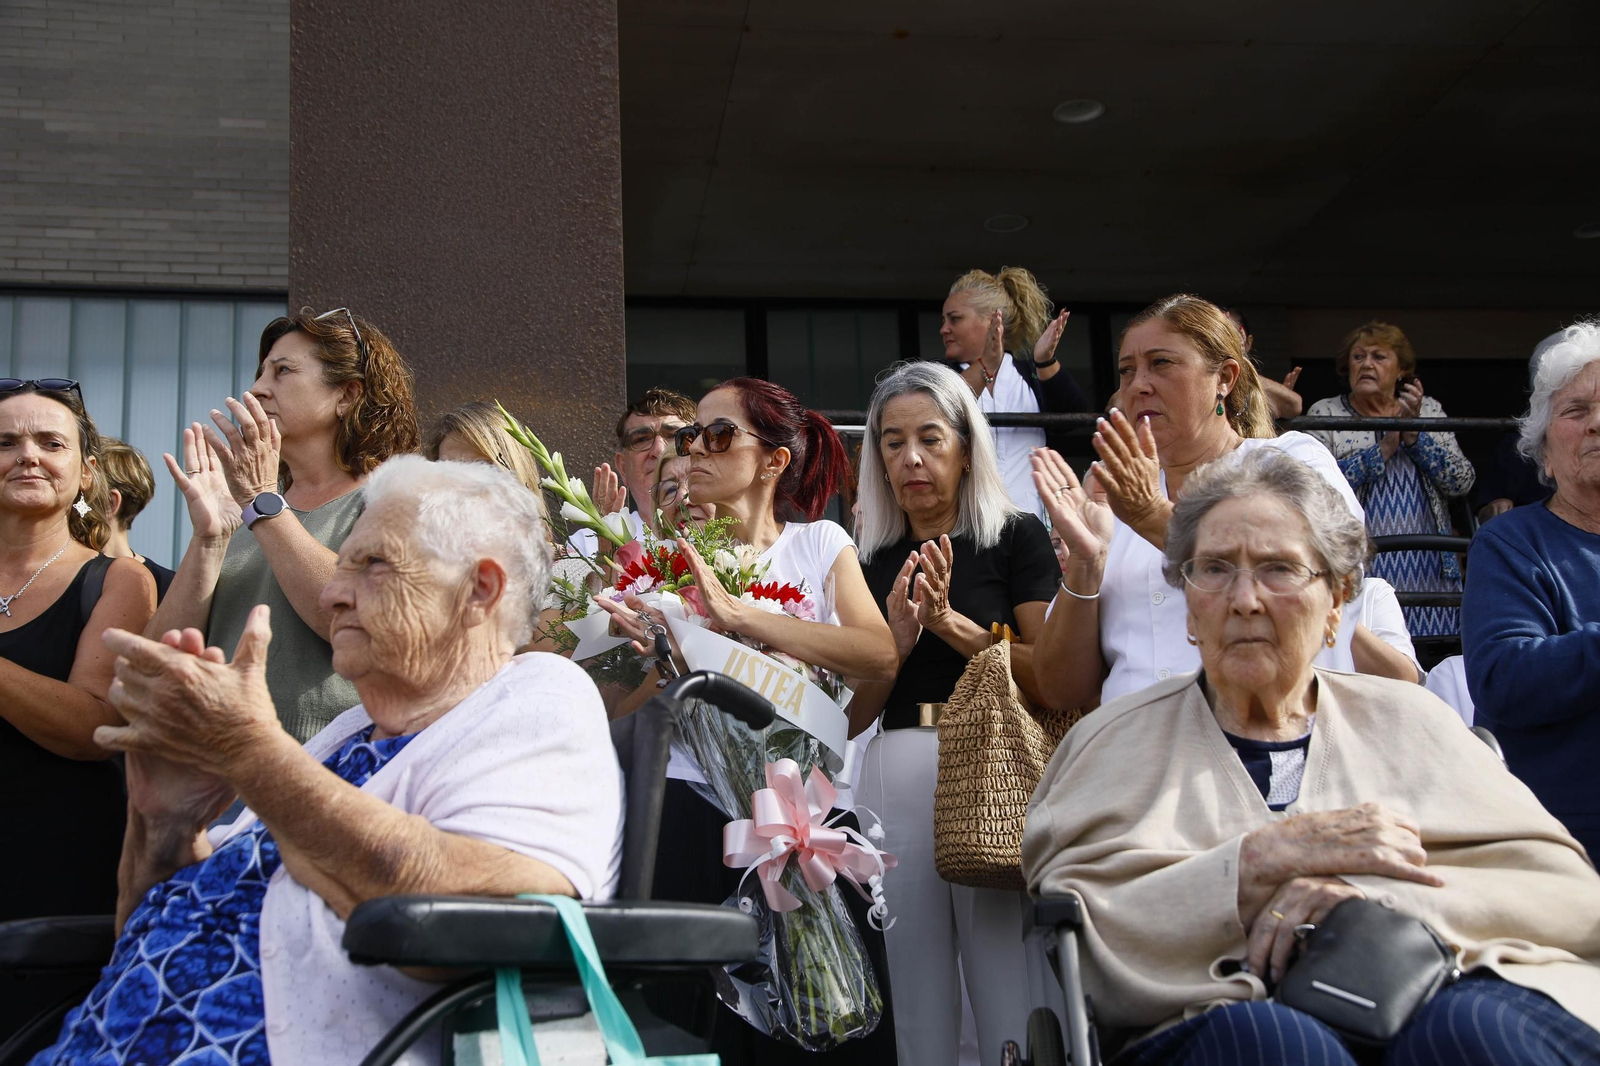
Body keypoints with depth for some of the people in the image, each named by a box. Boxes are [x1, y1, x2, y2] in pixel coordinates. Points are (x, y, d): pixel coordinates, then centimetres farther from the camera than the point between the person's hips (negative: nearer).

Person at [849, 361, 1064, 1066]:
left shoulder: (1016, 537, 5)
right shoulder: (867, 563, 14)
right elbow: (853, 715, 11)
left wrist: (951, 622, -13)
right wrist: (896, 641, -6)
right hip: (896, 775, 3)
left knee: (1014, 1000, -4)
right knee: (914, 998, 5)